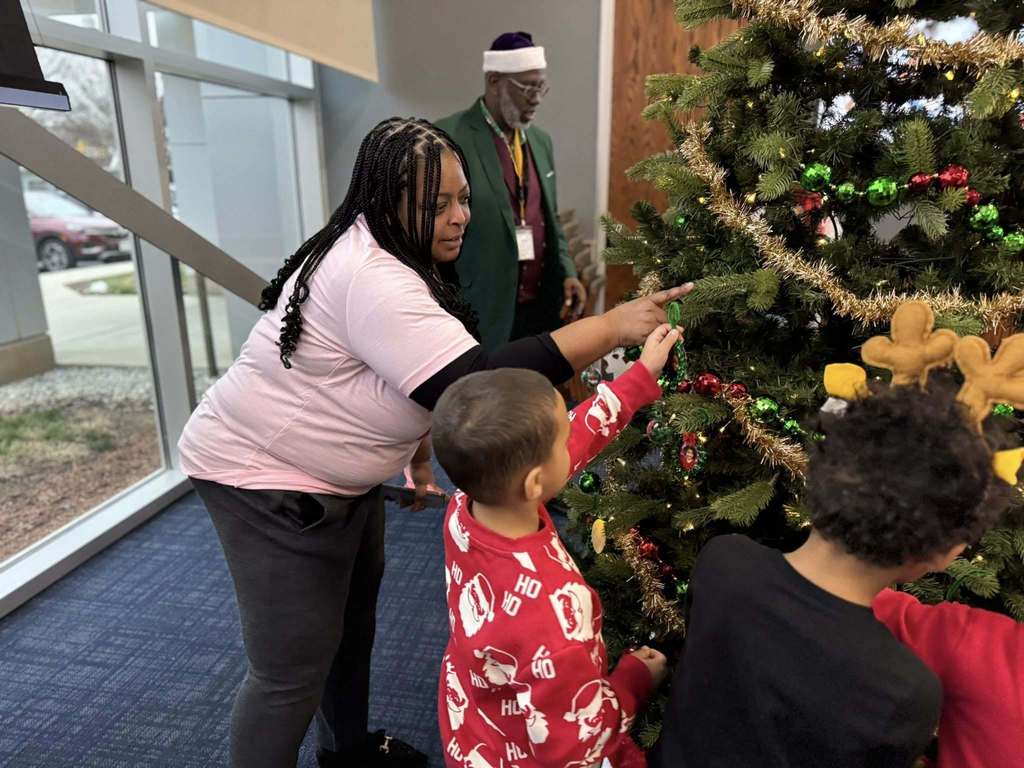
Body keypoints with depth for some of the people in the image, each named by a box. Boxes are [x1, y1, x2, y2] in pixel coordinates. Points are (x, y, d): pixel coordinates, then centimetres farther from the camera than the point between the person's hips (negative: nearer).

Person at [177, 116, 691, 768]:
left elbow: (402, 371, 15)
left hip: (341, 473, 10)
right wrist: (613, 326, -35)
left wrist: (417, 443, 10)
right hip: (268, 478, -10)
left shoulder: (387, 254, 2)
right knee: (292, 670, -2)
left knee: (353, 614, 22)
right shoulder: (370, 279, -31)